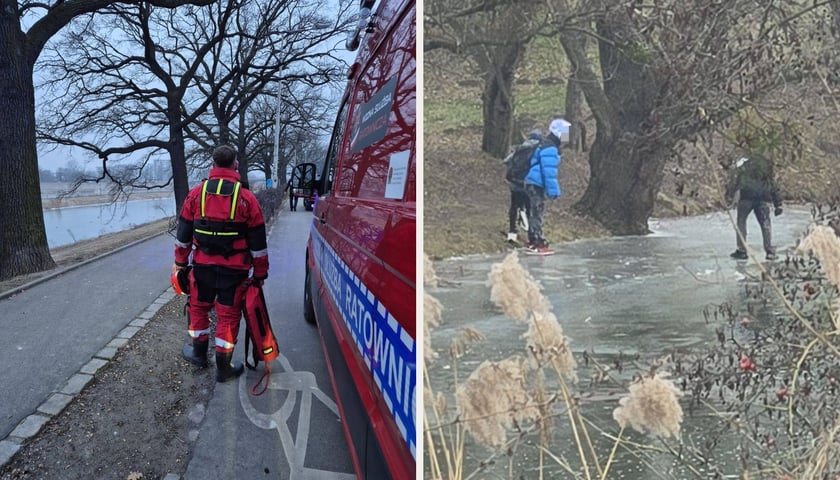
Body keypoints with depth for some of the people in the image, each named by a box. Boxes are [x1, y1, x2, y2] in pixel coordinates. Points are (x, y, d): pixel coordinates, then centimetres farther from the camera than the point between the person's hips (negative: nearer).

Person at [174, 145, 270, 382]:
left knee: (199, 308, 22)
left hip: (203, 265, 2)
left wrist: (180, 262, 17)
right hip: (234, 270, -2)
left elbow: (183, 233, 5)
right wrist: (260, 273, 4)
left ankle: (199, 353, 37)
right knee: (228, 316, 8)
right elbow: (258, 242, -5)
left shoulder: (196, 194, -2)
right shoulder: (247, 198, -8)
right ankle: (223, 367, 16)